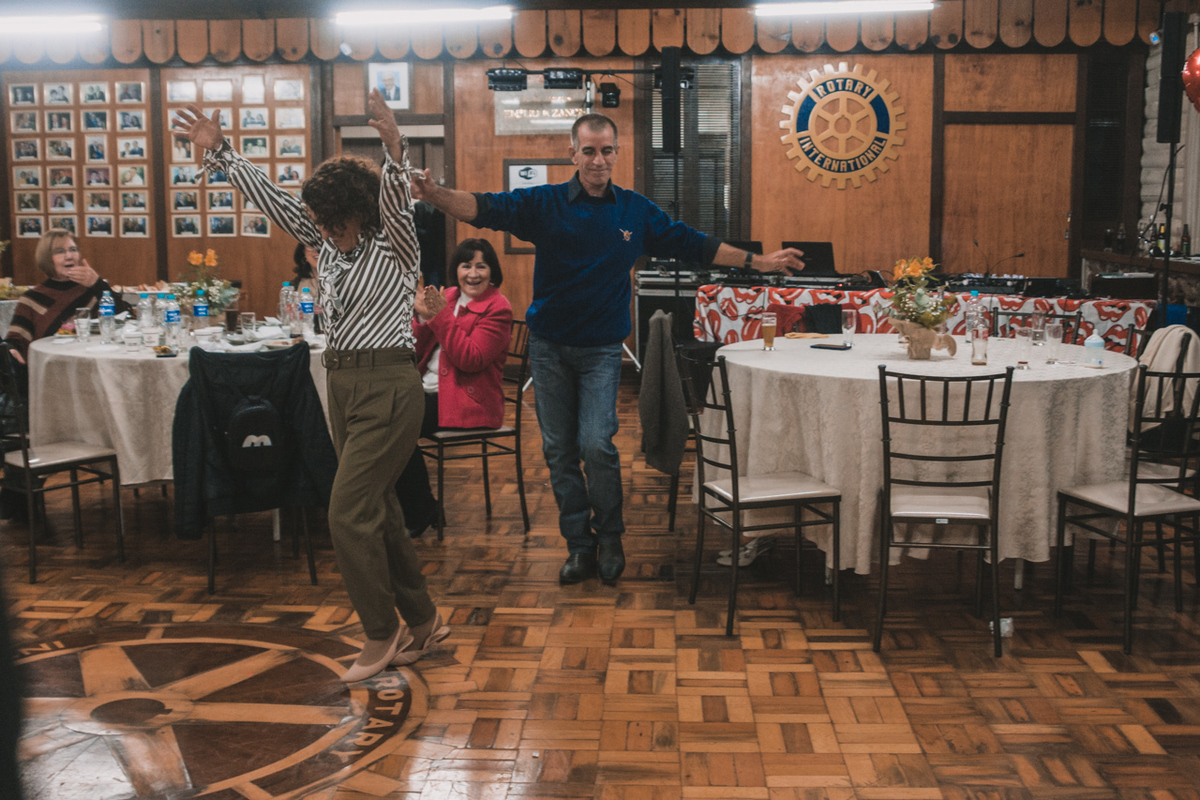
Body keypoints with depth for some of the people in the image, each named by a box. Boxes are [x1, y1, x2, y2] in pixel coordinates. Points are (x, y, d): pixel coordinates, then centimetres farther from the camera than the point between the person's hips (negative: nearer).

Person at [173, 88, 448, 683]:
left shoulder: (393, 245, -7)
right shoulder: (327, 241, 11)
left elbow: (396, 199, -27)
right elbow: (272, 199, 13)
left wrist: (394, 148, -44)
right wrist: (219, 150, 12)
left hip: (387, 387, -8)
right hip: (341, 383, 9)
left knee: (348, 511, -10)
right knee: (376, 511, 11)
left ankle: (381, 633, 5)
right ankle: (422, 623, 23)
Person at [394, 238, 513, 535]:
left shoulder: (497, 308, -7)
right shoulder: (448, 296, 13)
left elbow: (470, 359, -19)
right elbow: (419, 352, 12)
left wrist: (441, 316, -18)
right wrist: (424, 319, -6)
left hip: (468, 401, -7)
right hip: (428, 390, 7)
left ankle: (420, 512, -5)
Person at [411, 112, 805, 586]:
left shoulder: (637, 212, 4)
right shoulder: (544, 204, -3)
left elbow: (693, 246, 11)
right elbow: (484, 208, -15)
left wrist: (758, 262, 11)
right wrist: (434, 194, -33)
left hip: (602, 349, 0)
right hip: (549, 346, 1)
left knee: (596, 445, -12)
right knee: (558, 450, 5)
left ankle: (610, 538, 11)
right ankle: (579, 544, 20)